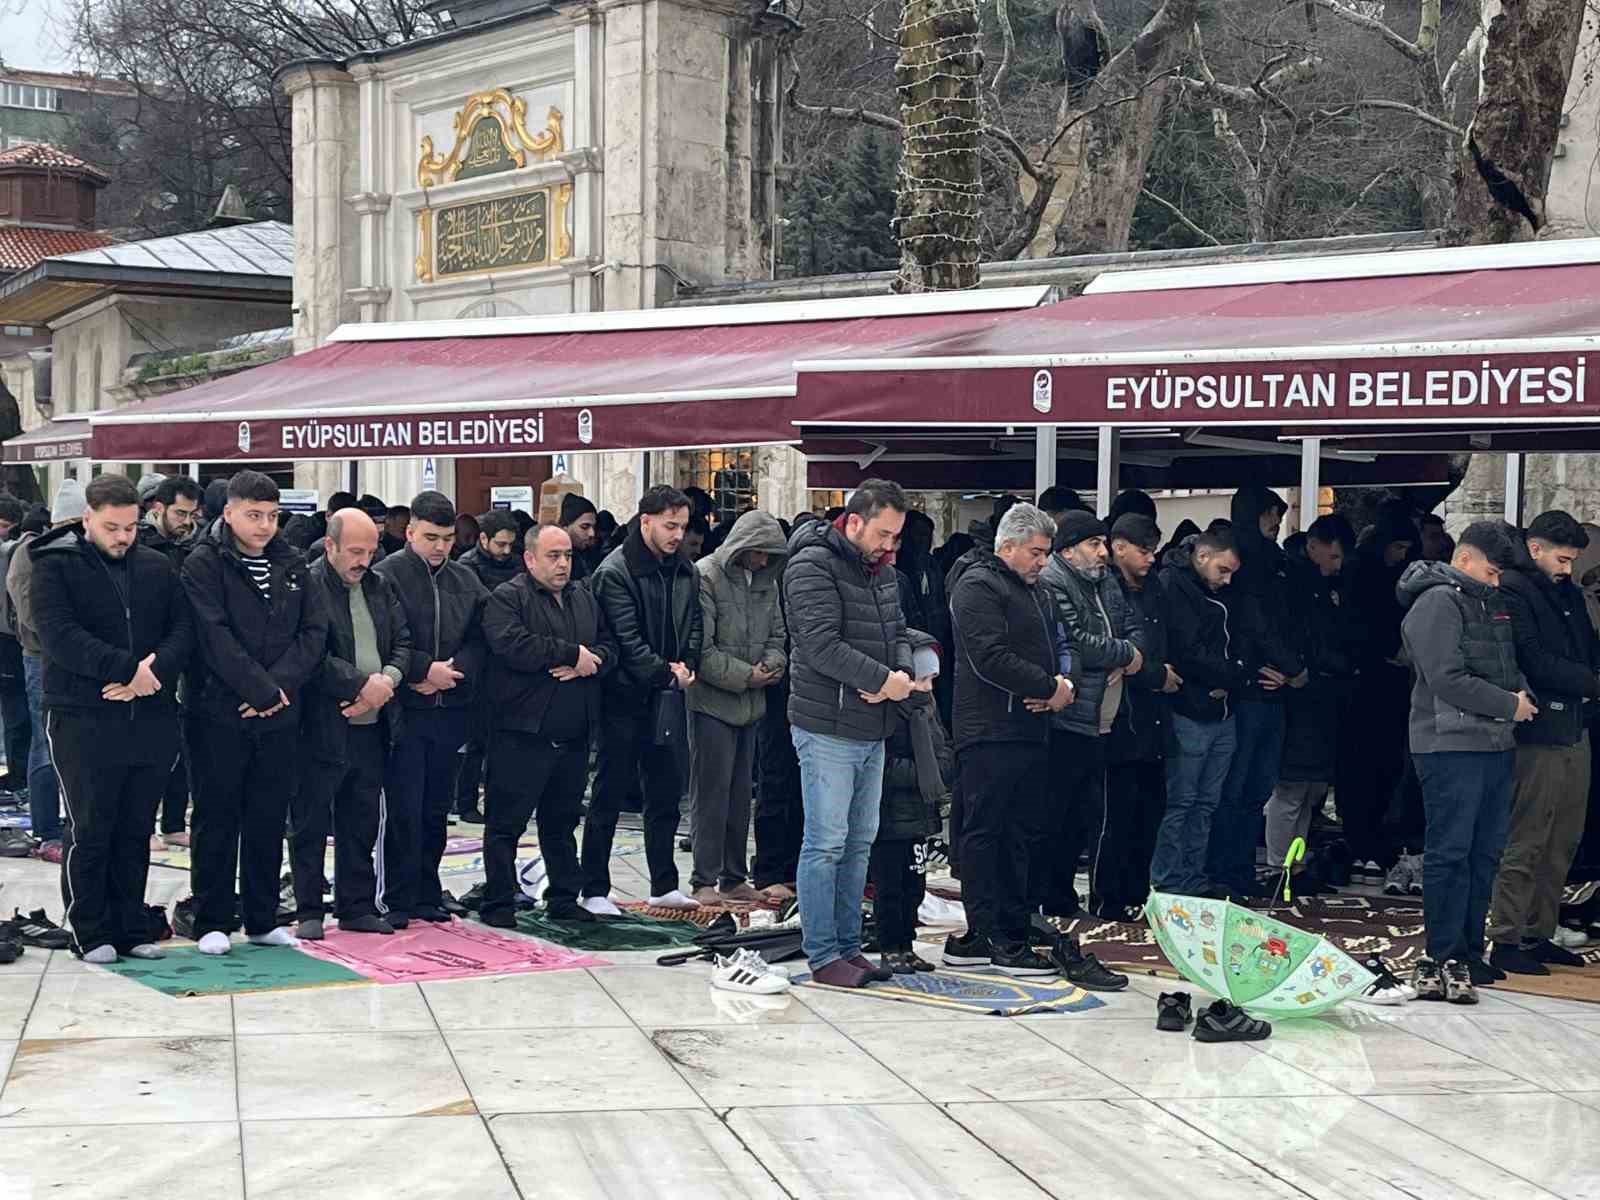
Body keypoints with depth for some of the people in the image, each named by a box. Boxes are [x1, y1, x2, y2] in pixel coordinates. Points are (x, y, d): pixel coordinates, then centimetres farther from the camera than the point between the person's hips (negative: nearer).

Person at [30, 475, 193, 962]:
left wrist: (155, 669, -15)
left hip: (151, 718, 4)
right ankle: (91, 934, 10)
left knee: (136, 831, 10)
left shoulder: (158, 567, 11)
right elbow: (59, 635, -15)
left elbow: (183, 628, 5)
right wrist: (127, 668, -22)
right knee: (89, 831, 1)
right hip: (84, 720, -4)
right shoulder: (55, 566, -3)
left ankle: (131, 929, 19)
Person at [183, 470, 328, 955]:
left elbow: (314, 632, 3)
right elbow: (215, 637, -16)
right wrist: (261, 690, -18)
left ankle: (262, 920, 19)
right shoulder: (203, 564, -6)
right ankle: (213, 922, 11)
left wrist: (281, 683, -12)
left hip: (280, 715, 5)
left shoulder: (291, 564, 10)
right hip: (219, 712, -4)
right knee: (217, 819, 3)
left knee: (269, 820, 10)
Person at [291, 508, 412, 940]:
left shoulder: (379, 586, 12)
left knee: (362, 823, 13)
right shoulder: (306, 585, -11)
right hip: (322, 726, -6)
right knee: (310, 823, 3)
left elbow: (402, 642, 11)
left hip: (371, 726, 7)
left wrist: (387, 680, -8)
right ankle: (309, 912, 11)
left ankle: (357, 907, 22)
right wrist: (362, 683, -17)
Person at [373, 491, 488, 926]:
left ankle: (427, 896, 21)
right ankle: (396, 901, 3)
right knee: (402, 809, -4)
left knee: (436, 809, 11)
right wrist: (425, 669, -16)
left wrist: (453, 672, -9)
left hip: (449, 710, 5)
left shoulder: (466, 581, 12)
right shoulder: (387, 576, -5)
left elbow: (478, 640, 7)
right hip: (403, 710, -5)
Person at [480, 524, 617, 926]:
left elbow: (610, 647, 13)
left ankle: (564, 897, 25)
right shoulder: (506, 598, -6)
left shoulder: (585, 599, 17)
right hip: (522, 733, -7)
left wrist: (591, 662, -11)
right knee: (506, 823, -1)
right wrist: (573, 654, -15)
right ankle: (498, 903, 7)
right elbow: (514, 646, -23)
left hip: (573, 737, 7)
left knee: (562, 822, 16)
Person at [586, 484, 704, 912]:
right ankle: (594, 890, 7)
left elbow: (693, 624, 13)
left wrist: (688, 663, -6)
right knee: (609, 797, 0)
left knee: (666, 794, 12)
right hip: (626, 698, -7)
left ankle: (664, 885, 22)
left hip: (667, 699, 7)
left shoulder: (684, 571, 9)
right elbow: (626, 640, -17)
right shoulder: (615, 572, -13)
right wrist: (667, 673, -14)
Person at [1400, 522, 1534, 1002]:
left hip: (1496, 745, 9)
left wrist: (1523, 694, 3)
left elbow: (1509, 664, 25)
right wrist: (1509, 706, -12)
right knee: (1450, 852, -6)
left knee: (1485, 852, 12)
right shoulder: (1438, 602, -11)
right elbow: (1447, 679, -19)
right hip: (1451, 746, -9)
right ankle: (1445, 961, -3)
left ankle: (1469, 951, 21)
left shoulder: (1492, 602, 18)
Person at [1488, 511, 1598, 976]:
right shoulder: (1511, 590, -10)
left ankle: (1539, 933, 21)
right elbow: (1533, 661, -17)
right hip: (1537, 735, -9)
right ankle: (1506, 940, 1)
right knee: (1525, 842, -6)